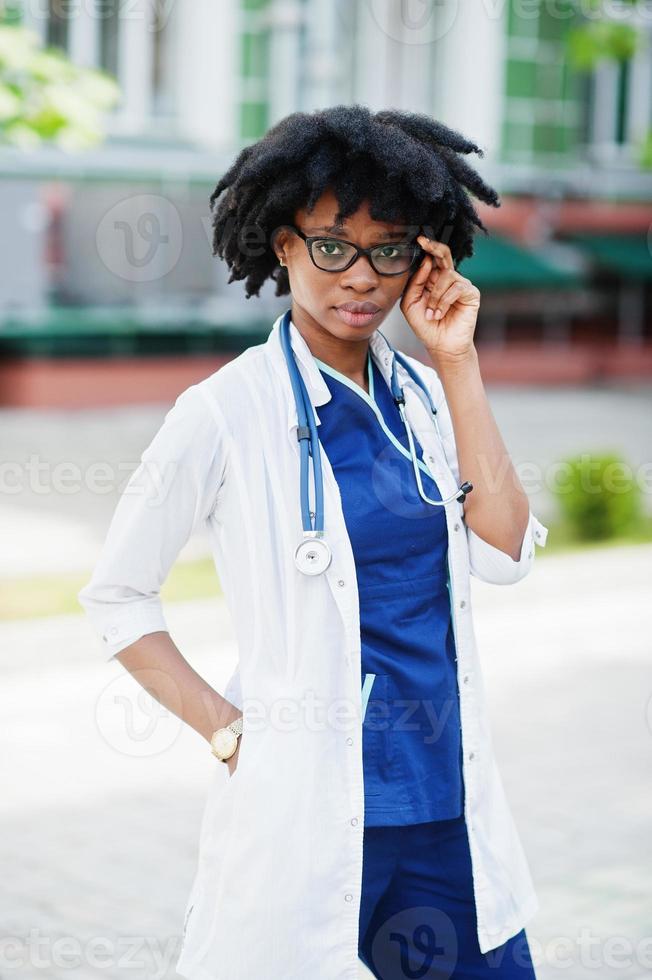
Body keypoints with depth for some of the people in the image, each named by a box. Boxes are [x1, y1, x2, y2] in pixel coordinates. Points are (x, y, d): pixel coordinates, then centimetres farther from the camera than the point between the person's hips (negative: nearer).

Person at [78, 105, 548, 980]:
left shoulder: (423, 392, 6)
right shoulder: (228, 413, -9)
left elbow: (504, 554, -6)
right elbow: (116, 595, -1)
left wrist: (458, 362, -7)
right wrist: (226, 730, -9)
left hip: (449, 809, 5)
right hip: (307, 813, -5)